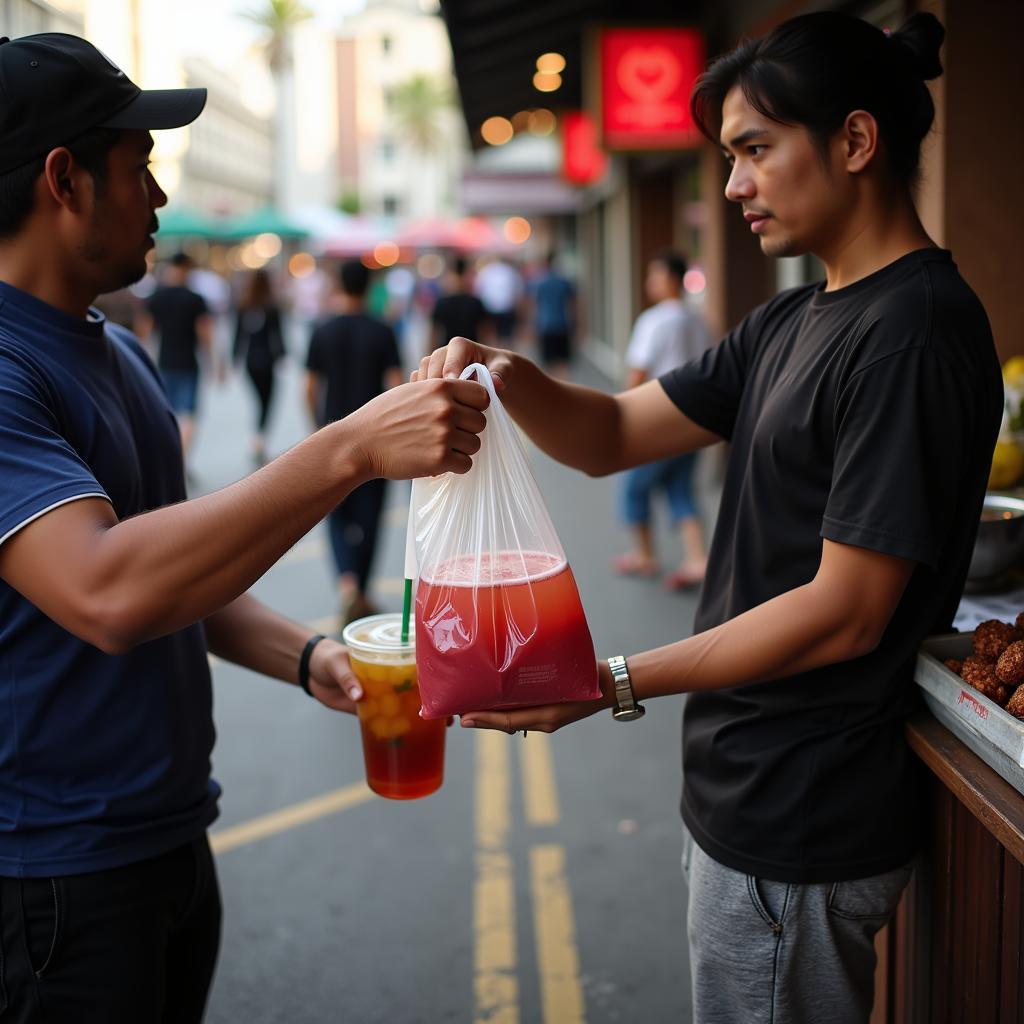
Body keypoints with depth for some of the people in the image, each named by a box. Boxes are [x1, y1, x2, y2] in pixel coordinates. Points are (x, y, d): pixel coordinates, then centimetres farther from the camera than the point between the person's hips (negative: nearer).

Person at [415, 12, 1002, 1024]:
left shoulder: (914, 332, -20)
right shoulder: (791, 324, 10)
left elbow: (845, 614, -23)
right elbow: (613, 434, 7)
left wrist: (611, 684, -22)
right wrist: (510, 379, -14)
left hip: (796, 837, -9)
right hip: (744, 793, 9)